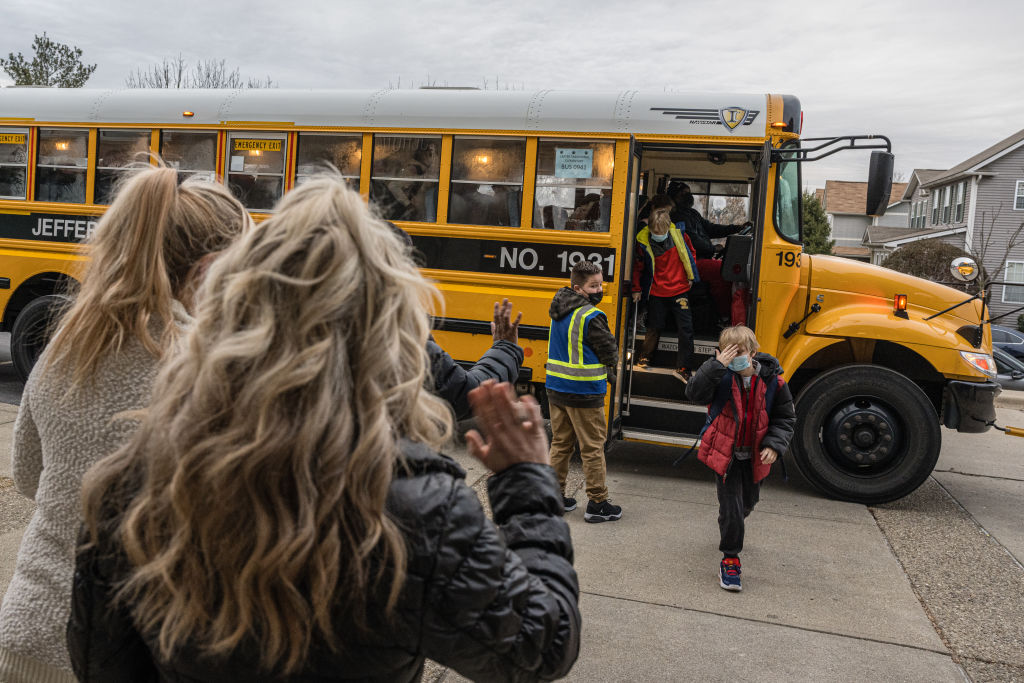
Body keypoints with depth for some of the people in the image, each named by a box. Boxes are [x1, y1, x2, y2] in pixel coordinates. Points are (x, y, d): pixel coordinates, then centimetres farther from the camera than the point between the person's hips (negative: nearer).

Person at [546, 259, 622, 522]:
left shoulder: (558, 310, 7)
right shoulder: (591, 316, -18)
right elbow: (611, 353, -12)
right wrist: (607, 367, 8)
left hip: (555, 388, 8)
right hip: (584, 393, -7)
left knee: (560, 443, 17)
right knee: (592, 447, 4)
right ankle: (597, 504, 12)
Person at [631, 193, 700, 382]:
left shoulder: (678, 234, -8)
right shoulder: (643, 242, -12)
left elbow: (690, 252, 11)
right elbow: (638, 266, 2)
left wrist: (691, 275, 9)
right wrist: (637, 289, 5)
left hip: (680, 290, 1)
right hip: (657, 292, -1)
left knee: (685, 328, -2)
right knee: (654, 327, 9)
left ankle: (683, 368, 3)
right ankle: (645, 358, 33)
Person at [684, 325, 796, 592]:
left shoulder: (771, 380, -10)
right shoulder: (719, 375, -14)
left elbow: (785, 417, 0)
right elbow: (694, 393, -31)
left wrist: (774, 445, -13)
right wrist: (717, 366, -37)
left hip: (755, 456, 4)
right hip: (725, 453, -3)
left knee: (748, 501, 25)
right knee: (730, 505, -5)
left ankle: (731, 528, 57)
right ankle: (729, 559, 12)